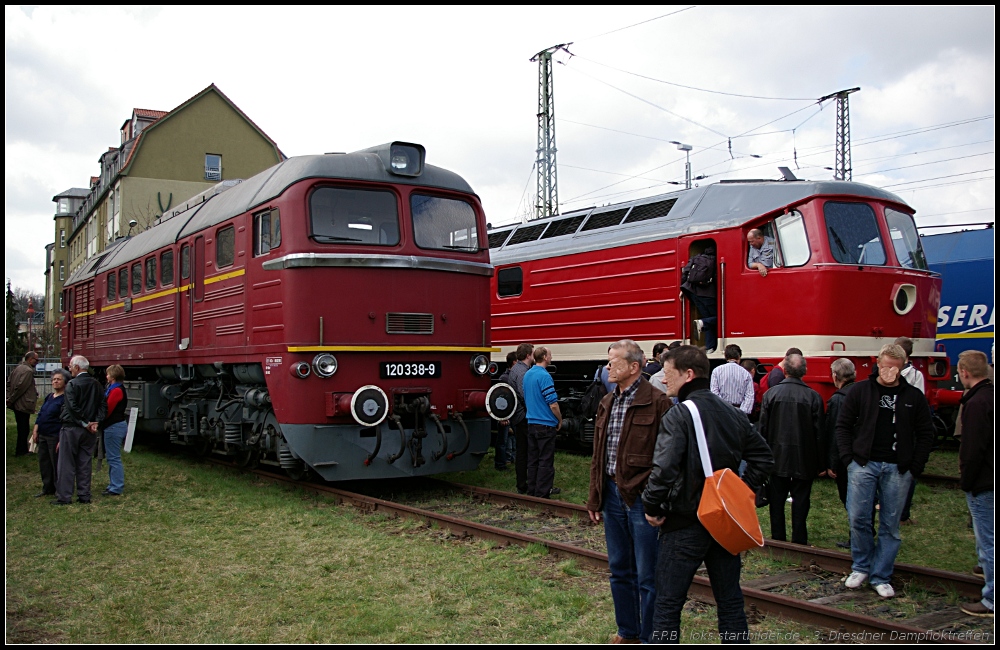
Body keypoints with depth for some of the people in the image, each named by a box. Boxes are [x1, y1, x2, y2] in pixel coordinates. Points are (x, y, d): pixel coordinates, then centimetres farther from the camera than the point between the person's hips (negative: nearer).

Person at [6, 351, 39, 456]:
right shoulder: (28, 371, -18)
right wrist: (11, 399, -13)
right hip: (23, 404, -10)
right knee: (24, 429, 0)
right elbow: (20, 387, -23)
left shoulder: (18, 368, 12)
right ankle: (21, 451, 5)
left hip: (16, 404, 10)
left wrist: (10, 398, 9)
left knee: (22, 427, 18)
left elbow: (8, 383, 14)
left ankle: (22, 449, 27)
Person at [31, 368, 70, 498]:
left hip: (55, 437, -8)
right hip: (43, 435, 8)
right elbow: (40, 414, 19)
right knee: (44, 462, 13)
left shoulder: (66, 399, -11)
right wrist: (35, 430, 11)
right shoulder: (49, 397, 14)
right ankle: (47, 489, 24)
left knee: (57, 464, -2)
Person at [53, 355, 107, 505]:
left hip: (71, 429, -6)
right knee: (84, 464, 11)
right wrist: (96, 422, -4)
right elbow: (103, 406, 2)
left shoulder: (72, 384, -12)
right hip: (89, 431, 6)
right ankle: (84, 495, 13)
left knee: (67, 464, 1)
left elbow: (72, 407, -19)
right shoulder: (96, 384, 7)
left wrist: (85, 423, -12)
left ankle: (64, 497, 2)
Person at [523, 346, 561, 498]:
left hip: (531, 423, 8)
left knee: (532, 460, 12)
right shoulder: (544, 376, -18)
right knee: (546, 462, -3)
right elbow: (553, 404, -19)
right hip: (546, 424, -8)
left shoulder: (527, 375, 9)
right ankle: (542, 495, -1)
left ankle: (532, 492, 17)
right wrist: (560, 420, -4)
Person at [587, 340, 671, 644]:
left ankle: (649, 637, 17)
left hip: (642, 497, -7)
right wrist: (595, 498, 13)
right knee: (619, 570, 17)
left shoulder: (657, 402, -11)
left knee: (647, 575, 3)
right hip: (612, 493, 7)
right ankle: (627, 631, 32)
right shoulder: (607, 403, 12)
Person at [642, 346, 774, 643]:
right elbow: (763, 457, 13)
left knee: (668, 604, 4)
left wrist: (652, 508, -13)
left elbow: (664, 468, -26)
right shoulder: (733, 414, 6)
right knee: (730, 602, 15)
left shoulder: (678, 416, -16)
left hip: (685, 525, -6)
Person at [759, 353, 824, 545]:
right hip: (804, 458, -1)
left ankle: (778, 538, 18)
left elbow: (763, 428, -3)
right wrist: (820, 463, 3)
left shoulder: (771, 394, -7)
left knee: (777, 500, 12)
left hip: (777, 457, 1)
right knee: (801, 501, 8)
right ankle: (799, 540, 12)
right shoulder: (813, 396, -10)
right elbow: (819, 432, -6)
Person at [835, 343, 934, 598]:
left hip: (898, 469, 1)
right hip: (863, 464, -1)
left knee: (891, 525, 4)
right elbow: (843, 425, 5)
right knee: (858, 519, -2)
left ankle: (881, 577, 14)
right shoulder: (860, 391, 3)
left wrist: (915, 466, 0)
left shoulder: (914, 397, 6)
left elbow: (926, 433, 9)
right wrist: (848, 457, -5)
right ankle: (861, 567, 17)